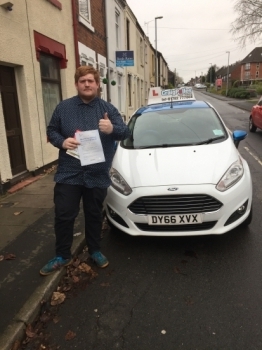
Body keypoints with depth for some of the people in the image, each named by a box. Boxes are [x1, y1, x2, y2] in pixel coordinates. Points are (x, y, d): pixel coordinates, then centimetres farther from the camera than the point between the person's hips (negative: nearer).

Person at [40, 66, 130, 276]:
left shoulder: (108, 108, 5)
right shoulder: (64, 107, 5)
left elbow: (125, 132, -2)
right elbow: (51, 131, 10)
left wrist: (113, 129, -25)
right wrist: (62, 141, -13)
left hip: (98, 175, 0)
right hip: (68, 174, 0)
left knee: (94, 215, 13)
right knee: (63, 216, 3)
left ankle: (95, 251, 33)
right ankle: (62, 256, 22)